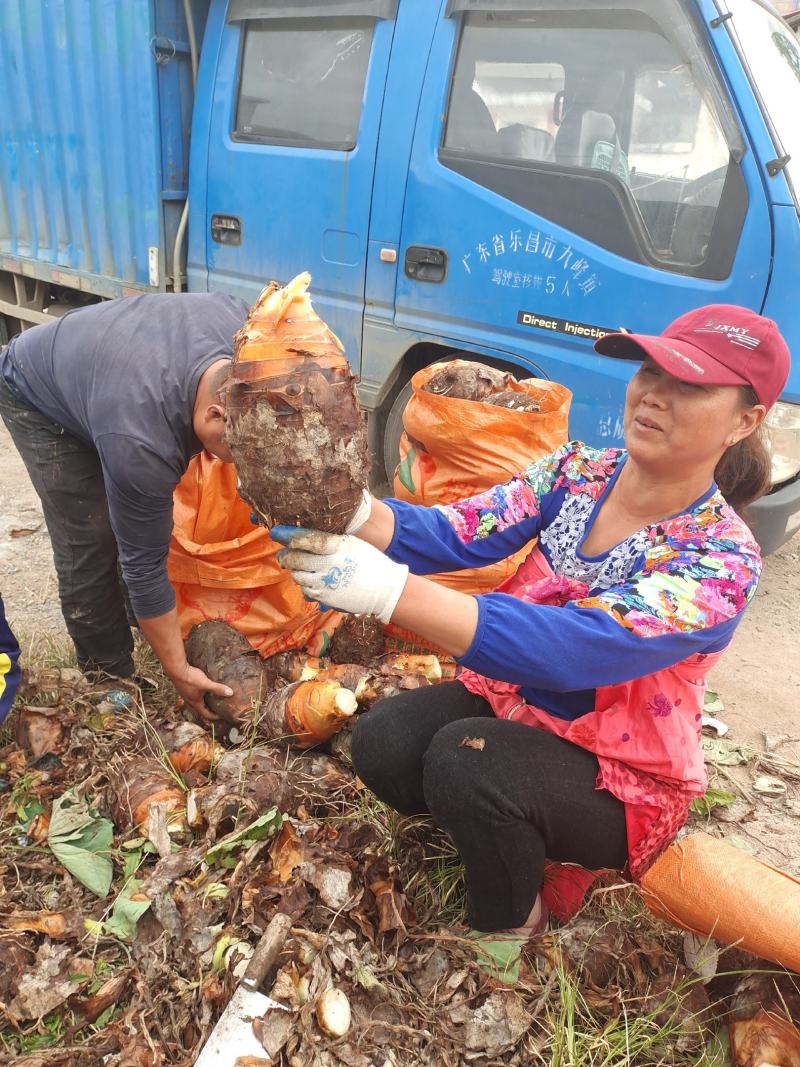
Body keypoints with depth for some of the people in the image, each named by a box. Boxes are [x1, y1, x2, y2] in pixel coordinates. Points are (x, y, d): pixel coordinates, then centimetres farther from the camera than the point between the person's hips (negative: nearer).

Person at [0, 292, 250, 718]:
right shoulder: (139, 443, -44)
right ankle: (108, 677, 7)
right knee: (90, 544, -10)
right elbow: (143, 563, -33)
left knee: (150, 516, 5)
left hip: (89, 360, 6)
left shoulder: (240, 320, -29)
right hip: (38, 392, -6)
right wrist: (178, 670, -23)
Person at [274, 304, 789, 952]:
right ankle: (510, 847, 10)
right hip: (510, 701, 5)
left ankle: (512, 926, 1)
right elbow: (458, 534, -17)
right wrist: (354, 513, -38)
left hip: (619, 781, -4)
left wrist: (387, 589, -48)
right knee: (382, 743, -19)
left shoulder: (723, 561, -24)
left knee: (463, 759, -30)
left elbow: (570, 648, -39)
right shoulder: (579, 471, -7)